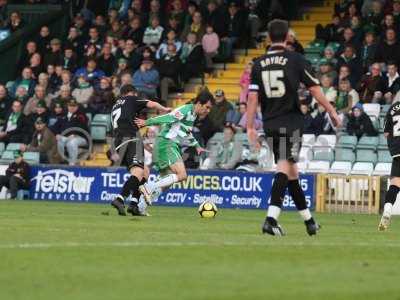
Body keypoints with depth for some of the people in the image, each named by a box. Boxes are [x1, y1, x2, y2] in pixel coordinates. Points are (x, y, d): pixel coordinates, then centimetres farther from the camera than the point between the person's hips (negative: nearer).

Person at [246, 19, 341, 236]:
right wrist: (332, 112, 6)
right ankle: (271, 218, -27)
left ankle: (309, 221, 23)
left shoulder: (259, 63, 6)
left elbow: (252, 97, 1)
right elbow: (315, 90, -4)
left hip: (270, 124, 4)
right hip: (291, 121, -4)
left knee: (290, 170, 14)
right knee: (285, 166, -10)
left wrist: (250, 127, 3)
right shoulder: (295, 59, -4)